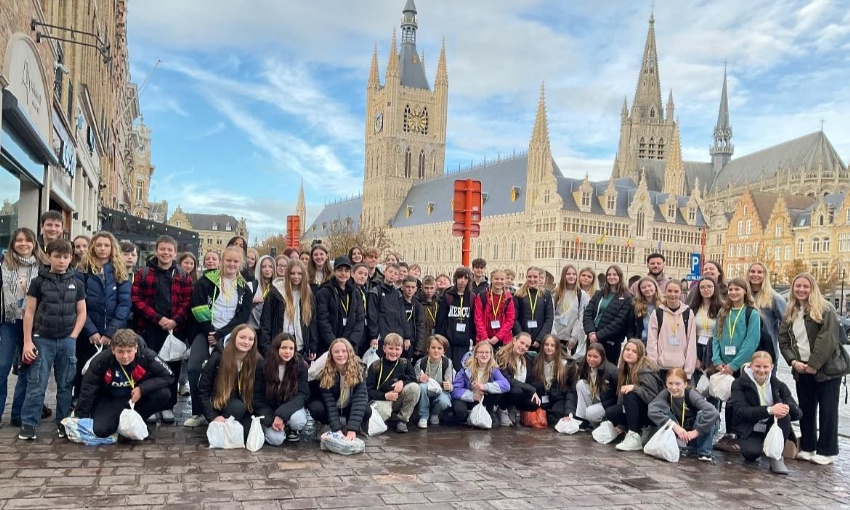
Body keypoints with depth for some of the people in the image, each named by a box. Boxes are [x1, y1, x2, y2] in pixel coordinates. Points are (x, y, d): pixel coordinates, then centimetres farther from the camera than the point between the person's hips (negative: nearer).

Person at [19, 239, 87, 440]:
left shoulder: (76, 284, 7)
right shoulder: (38, 282, 0)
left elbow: (81, 312, 9)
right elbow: (29, 312, -1)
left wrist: (72, 337, -1)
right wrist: (27, 341, -6)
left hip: (67, 341, 2)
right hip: (42, 340, -2)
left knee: (65, 385, 8)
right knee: (36, 385, -2)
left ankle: (63, 423, 17)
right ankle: (28, 424, 6)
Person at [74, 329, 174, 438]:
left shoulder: (146, 355, -24)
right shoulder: (101, 361, -23)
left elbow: (169, 376, -19)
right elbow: (87, 389, -11)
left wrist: (143, 388, -28)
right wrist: (80, 418, -6)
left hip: (139, 396, 1)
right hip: (110, 400, -1)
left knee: (164, 394, -26)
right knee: (100, 430, -27)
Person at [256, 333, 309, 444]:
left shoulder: (301, 365, -13)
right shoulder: (264, 366, -13)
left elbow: (302, 394, -16)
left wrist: (282, 415, -30)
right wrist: (271, 420, -22)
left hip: (292, 407, 0)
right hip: (270, 410, 0)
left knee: (297, 420, -35)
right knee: (276, 439, -26)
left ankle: (293, 429, 4)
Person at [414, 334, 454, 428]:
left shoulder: (447, 363, -13)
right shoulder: (421, 363, -14)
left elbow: (450, 386, -8)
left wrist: (449, 387, -32)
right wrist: (419, 379, -26)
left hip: (440, 392, 0)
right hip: (425, 393, 0)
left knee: (444, 402, -34)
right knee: (422, 386, -34)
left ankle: (434, 414, 5)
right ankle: (423, 417, -13)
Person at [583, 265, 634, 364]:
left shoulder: (626, 298, -2)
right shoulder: (599, 294, 13)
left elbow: (619, 322, -11)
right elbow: (587, 313, 4)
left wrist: (599, 335, -16)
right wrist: (591, 332, -13)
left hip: (611, 342, -4)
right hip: (593, 338, 4)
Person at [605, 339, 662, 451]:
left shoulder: (645, 371, -20)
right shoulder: (625, 369, 3)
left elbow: (653, 398, -25)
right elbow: (621, 394, 4)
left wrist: (634, 387, -38)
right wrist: (620, 424, 3)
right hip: (636, 410, 7)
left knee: (630, 395, -32)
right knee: (610, 412, -16)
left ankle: (634, 437, -28)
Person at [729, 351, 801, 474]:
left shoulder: (778, 385, -1)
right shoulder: (739, 384, -8)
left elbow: (798, 413, -10)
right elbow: (741, 411, -23)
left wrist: (787, 407, -34)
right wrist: (769, 410, -36)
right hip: (749, 430, -3)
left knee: (784, 413, -27)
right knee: (753, 451, -35)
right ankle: (750, 455, 3)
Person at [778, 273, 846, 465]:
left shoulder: (825, 309, -8)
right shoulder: (790, 314, 10)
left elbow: (827, 339, -16)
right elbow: (783, 341, 8)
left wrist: (814, 365, -17)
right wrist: (793, 361, -7)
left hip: (826, 368, -5)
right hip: (802, 370, 5)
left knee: (827, 410, 1)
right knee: (805, 409, 10)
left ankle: (826, 451, 9)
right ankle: (807, 447, 20)